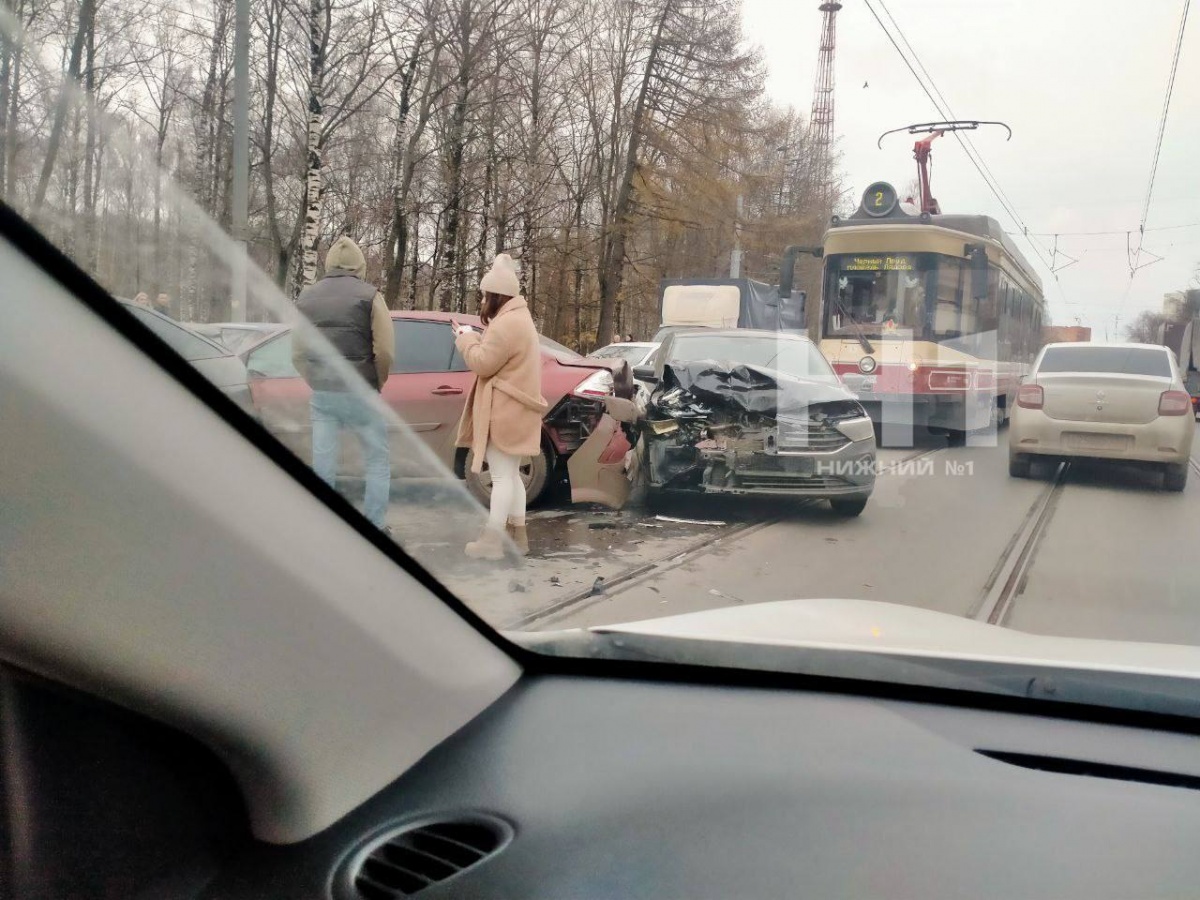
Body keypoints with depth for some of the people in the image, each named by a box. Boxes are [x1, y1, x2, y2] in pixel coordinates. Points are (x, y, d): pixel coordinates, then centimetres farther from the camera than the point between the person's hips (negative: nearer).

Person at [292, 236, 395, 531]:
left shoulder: (307, 297, 9)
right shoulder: (369, 295, -4)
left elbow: (297, 353, 7)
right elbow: (384, 351, -11)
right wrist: (376, 384, 4)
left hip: (321, 394, 4)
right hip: (360, 394, -3)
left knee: (322, 467, 9)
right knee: (377, 462, 10)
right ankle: (375, 529, 9)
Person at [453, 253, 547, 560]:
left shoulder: (506, 324, -19)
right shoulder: (518, 318, 17)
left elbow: (482, 363, -19)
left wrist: (466, 340, -3)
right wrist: (474, 338, 10)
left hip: (504, 411, -11)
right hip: (512, 408, 11)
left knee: (502, 474, -9)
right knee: (511, 473, 15)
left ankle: (492, 540, -6)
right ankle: (517, 534, 21)